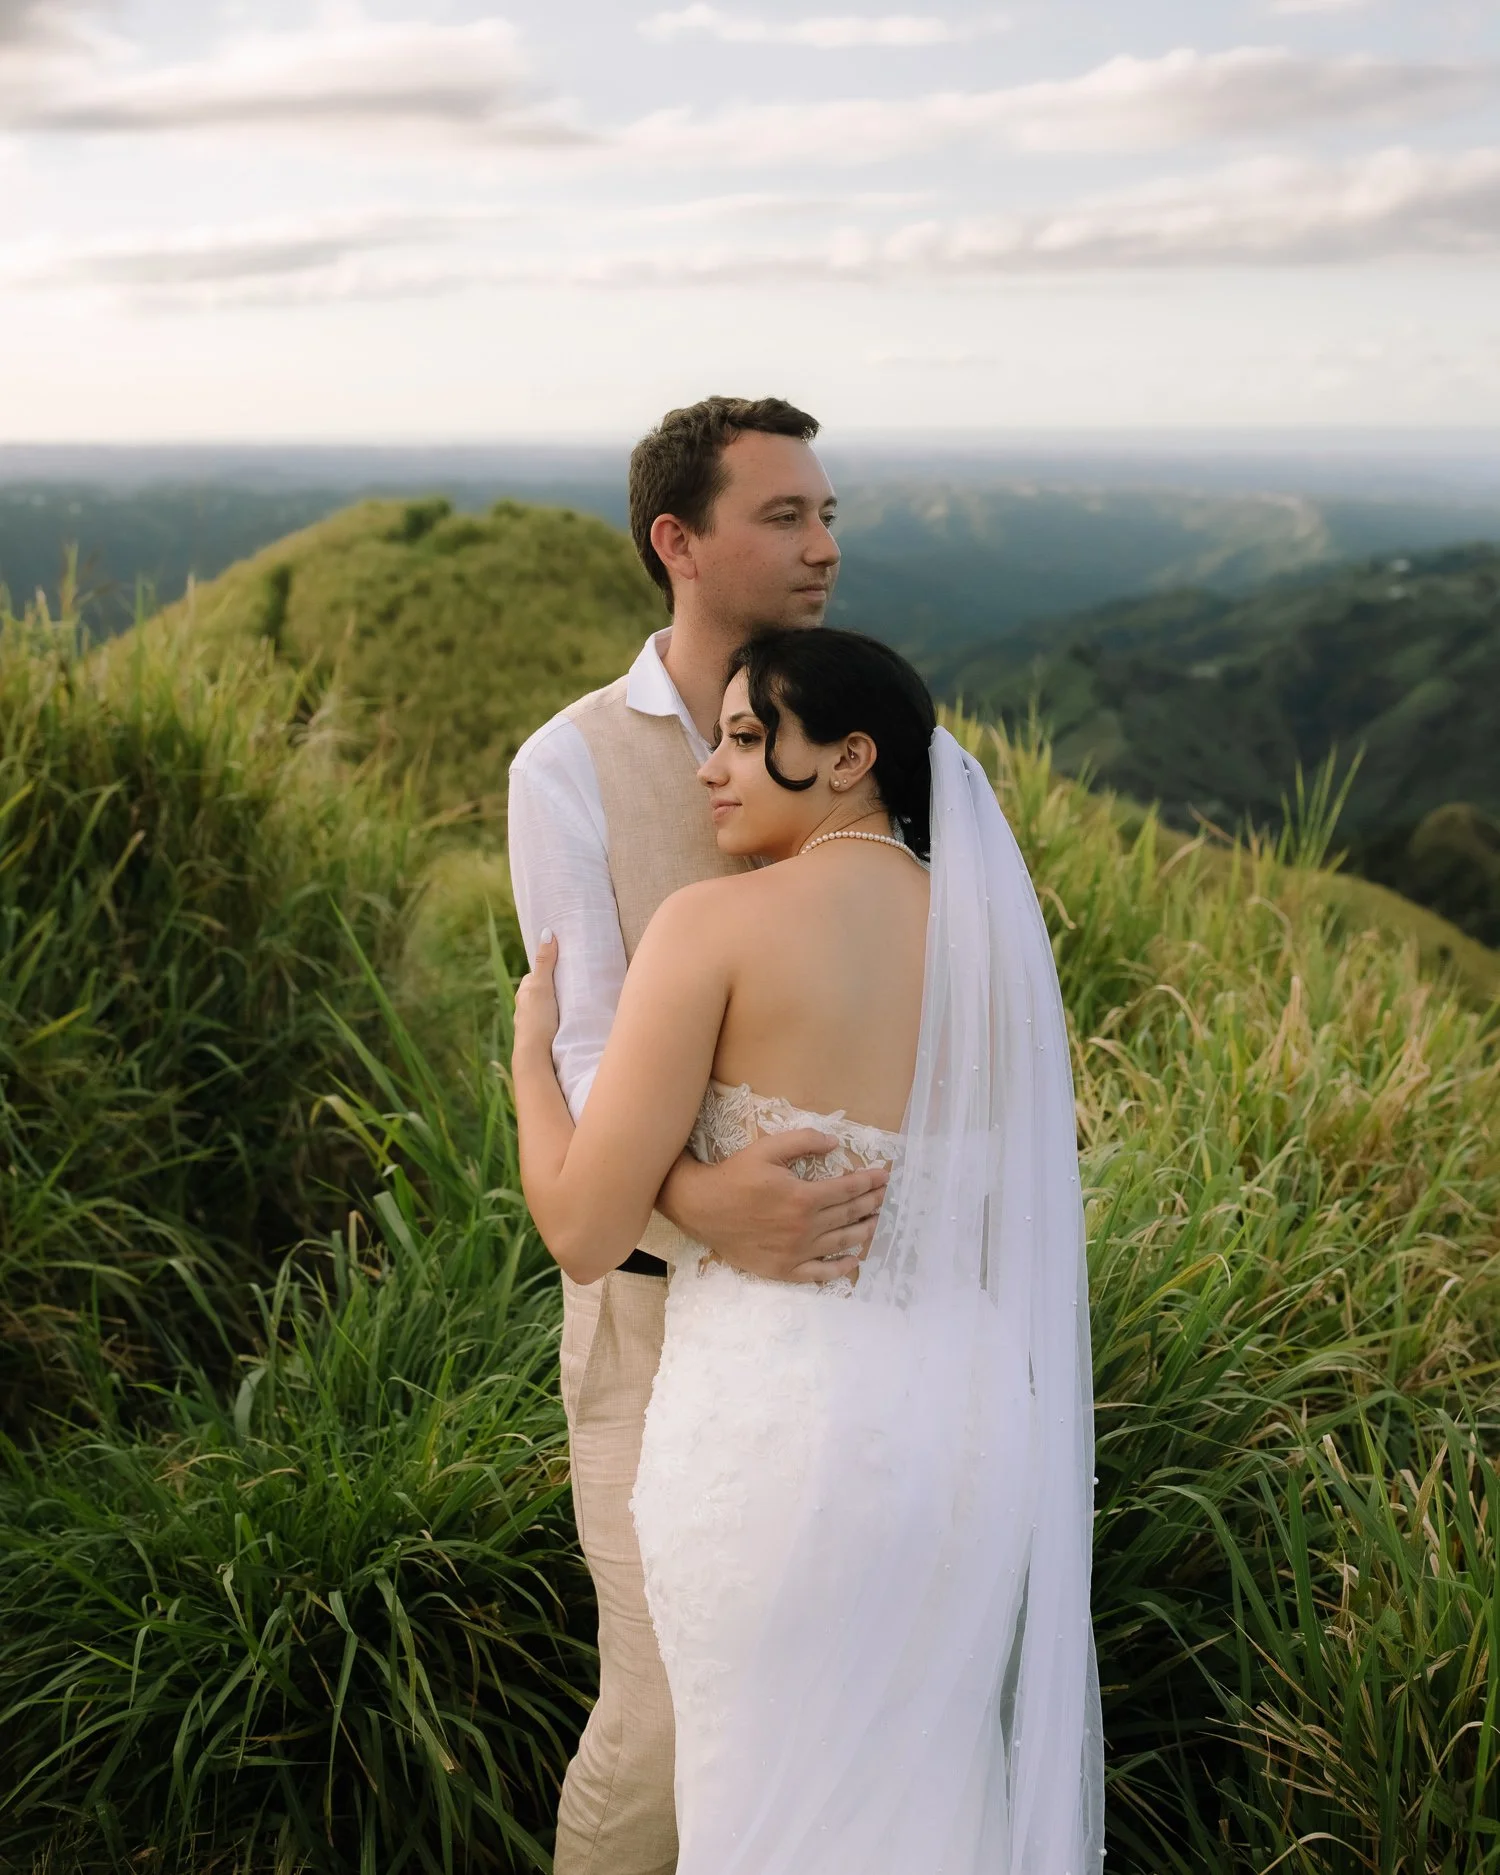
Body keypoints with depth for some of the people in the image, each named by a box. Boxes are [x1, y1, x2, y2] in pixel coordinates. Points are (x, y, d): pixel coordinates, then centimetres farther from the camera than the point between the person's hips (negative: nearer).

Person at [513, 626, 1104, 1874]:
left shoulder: (713, 925, -12)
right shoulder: (999, 935, 4)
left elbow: (587, 1235, -11)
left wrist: (530, 1047, 5)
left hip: (775, 1435, -5)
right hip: (973, 1429, 5)